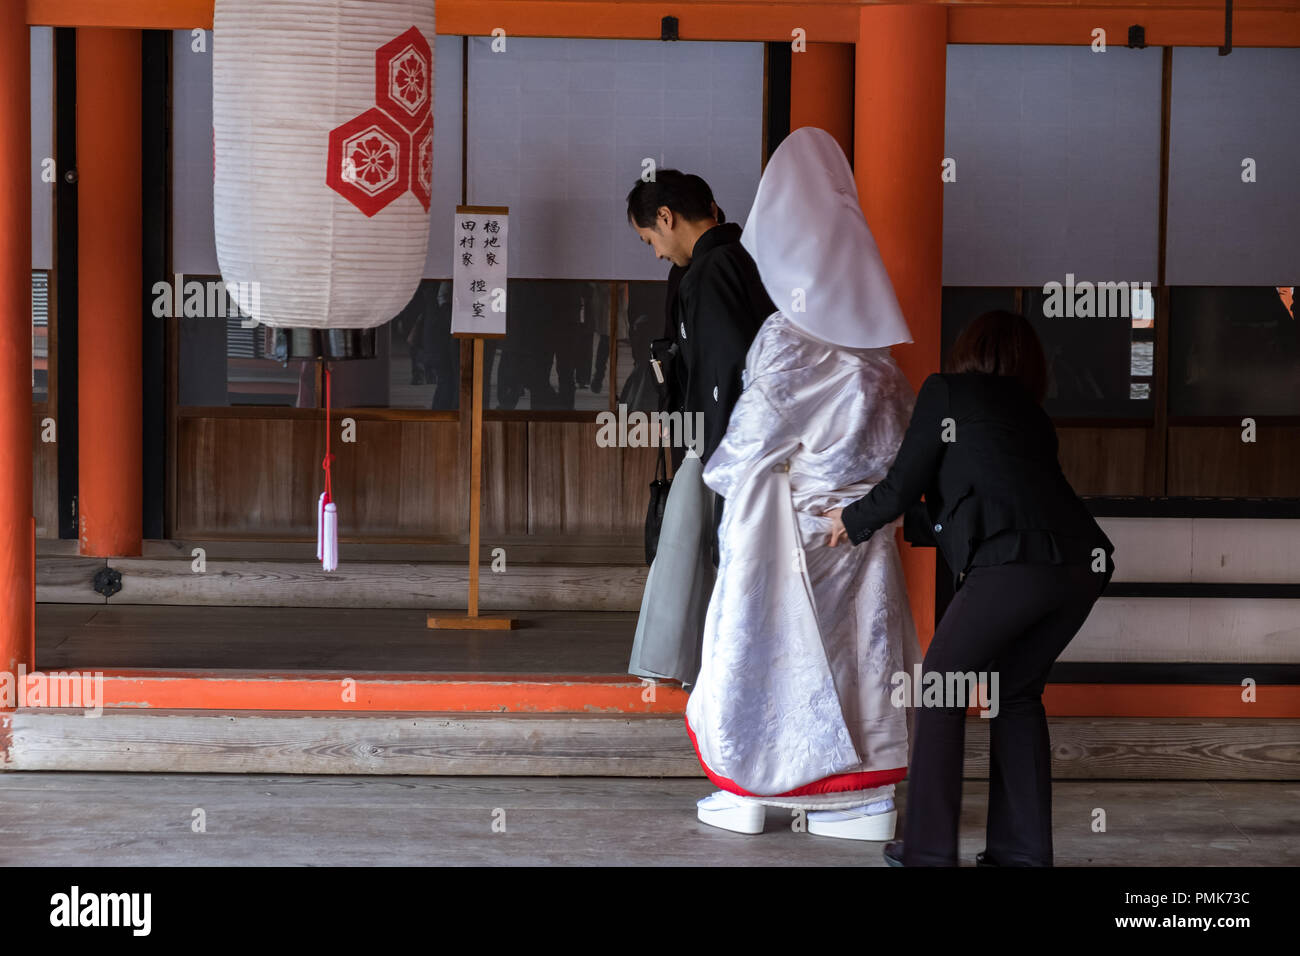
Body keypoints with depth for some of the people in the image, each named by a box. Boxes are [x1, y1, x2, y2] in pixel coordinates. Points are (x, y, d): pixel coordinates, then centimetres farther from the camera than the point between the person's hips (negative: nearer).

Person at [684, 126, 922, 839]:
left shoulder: (788, 340, -16)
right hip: (859, 513, 6)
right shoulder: (873, 346, 4)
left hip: (789, 514, -6)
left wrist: (718, 473, 5)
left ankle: (746, 794, 12)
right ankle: (867, 797, 10)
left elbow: (755, 433, -12)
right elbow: (900, 426, 6)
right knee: (856, 639, 9)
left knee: (767, 639, 4)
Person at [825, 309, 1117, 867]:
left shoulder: (946, 392, 14)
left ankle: (928, 850, 10)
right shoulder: (1031, 414, 31)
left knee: (943, 690, 10)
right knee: (1017, 694, 21)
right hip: (1081, 565, 6)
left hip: (1013, 562, -6)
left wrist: (852, 522, 32)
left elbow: (902, 489, 13)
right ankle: (1023, 851, 18)